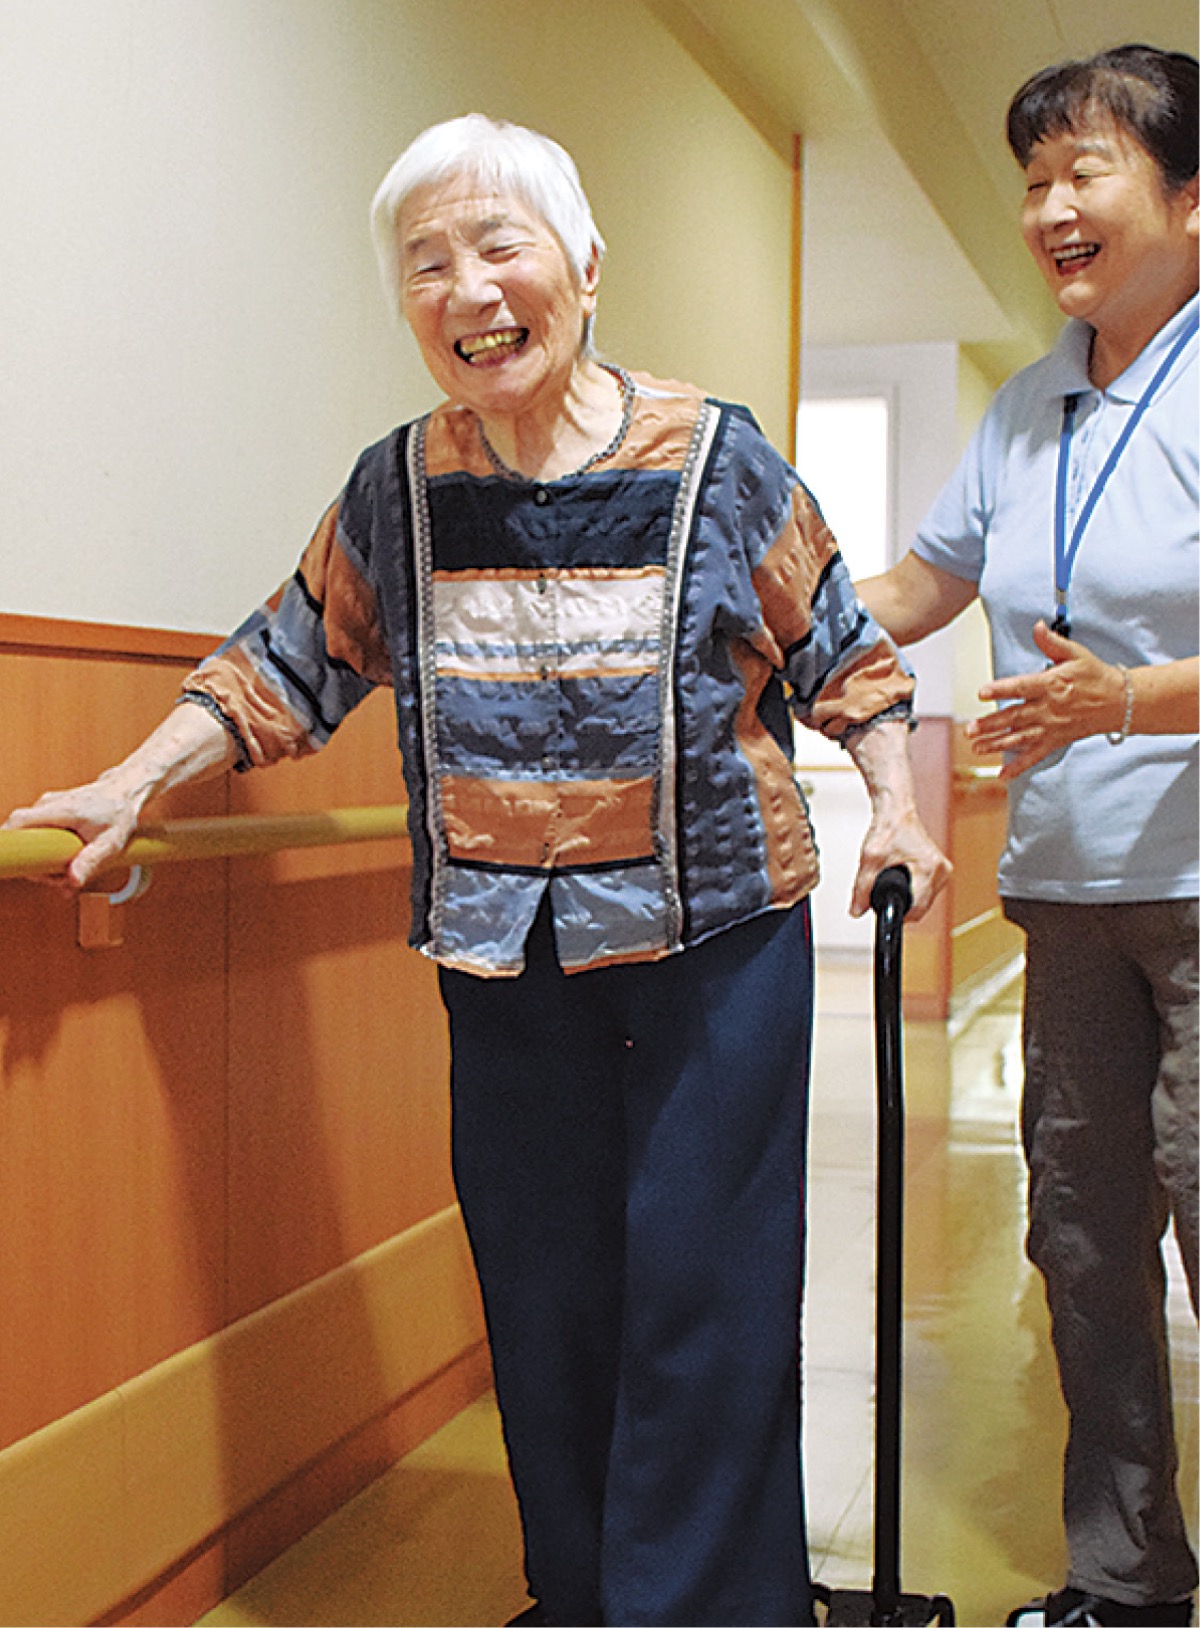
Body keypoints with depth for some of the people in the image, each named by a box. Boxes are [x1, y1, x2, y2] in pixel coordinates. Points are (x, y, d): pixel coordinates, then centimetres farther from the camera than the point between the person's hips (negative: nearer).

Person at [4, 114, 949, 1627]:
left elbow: (841, 653, 6)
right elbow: (287, 661, 11)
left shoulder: (716, 460, -2)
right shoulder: (397, 489, 5)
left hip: (715, 939, -2)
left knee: (700, 1292, -1)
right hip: (505, 961, 3)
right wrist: (132, 783, 2)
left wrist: (896, 806, -4)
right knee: (542, 1294, 10)